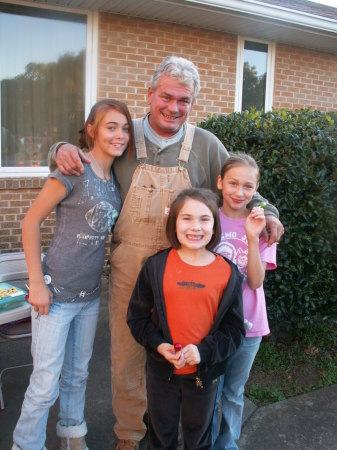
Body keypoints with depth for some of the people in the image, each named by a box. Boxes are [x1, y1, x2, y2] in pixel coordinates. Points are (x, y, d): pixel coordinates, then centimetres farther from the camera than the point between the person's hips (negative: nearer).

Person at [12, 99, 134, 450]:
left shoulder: (116, 178, 4)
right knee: (46, 383, 2)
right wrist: (37, 284, -14)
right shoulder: (73, 172, -16)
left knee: (78, 373, 21)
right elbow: (30, 222, -13)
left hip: (90, 294, 6)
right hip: (56, 294, -6)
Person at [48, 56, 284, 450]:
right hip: (129, 269, 0)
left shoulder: (207, 146, 1)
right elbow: (86, 151, 12)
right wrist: (62, 149, -11)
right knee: (126, 354, 13)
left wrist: (267, 211, -7)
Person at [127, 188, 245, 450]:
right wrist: (158, 345, -18)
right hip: (161, 370, 0)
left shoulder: (228, 273, -10)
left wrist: (204, 350, -20)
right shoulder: (156, 266, -10)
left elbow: (234, 328, -6)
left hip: (205, 372, 0)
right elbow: (138, 316, -3)